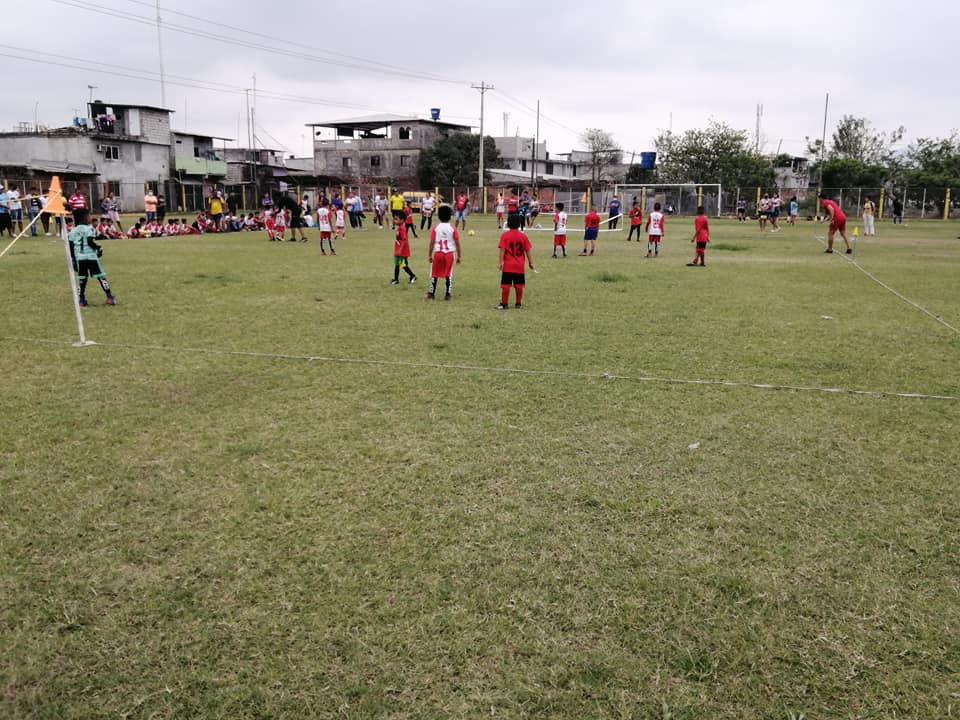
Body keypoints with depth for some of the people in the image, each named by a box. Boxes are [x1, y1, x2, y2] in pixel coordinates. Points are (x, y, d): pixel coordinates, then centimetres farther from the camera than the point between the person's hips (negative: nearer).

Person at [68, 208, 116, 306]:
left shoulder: (73, 231, 11)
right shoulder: (89, 229, -7)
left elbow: (71, 246, 11)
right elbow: (90, 242, -18)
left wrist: (73, 259, 17)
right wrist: (98, 248, -2)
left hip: (79, 258, 5)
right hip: (91, 256, -5)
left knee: (82, 279, 11)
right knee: (100, 276, -1)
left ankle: (82, 300, 10)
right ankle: (110, 297, -3)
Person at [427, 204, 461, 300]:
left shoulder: (435, 228, -3)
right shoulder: (453, 228, -2)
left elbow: (431, 243, -4)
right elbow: (457, 243, -3)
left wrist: (429, 255, 3)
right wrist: (459, 256, 5)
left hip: (437, 253, 0)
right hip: (449, 254, 0)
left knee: (434, 274, 11)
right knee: (449, 274, 7)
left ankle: (431, 293, 16)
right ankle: (448, 294, 6)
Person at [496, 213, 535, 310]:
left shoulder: (505, 235, -7)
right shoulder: (523, 235, 1)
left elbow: (502, 250, -12)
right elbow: (528, 250, 1)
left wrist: (501, 262, -11)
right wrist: (530, 262, 7)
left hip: (508, 265, -3)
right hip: (519, 265, 3)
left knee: (506, 285, 1)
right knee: (519, 285, 9)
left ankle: (504, 304, 3)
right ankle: (518, 304, 16)